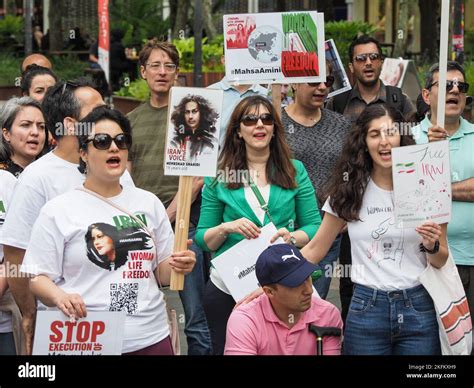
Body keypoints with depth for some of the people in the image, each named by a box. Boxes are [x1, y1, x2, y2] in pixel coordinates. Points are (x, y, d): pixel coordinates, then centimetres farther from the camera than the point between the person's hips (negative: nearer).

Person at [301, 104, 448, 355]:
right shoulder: (349, 191, 1)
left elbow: (440, 261, 8)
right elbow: (315, 249, 6)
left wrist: (432, 246, -14)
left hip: (417, 307, 0)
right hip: (366, 308, 0)